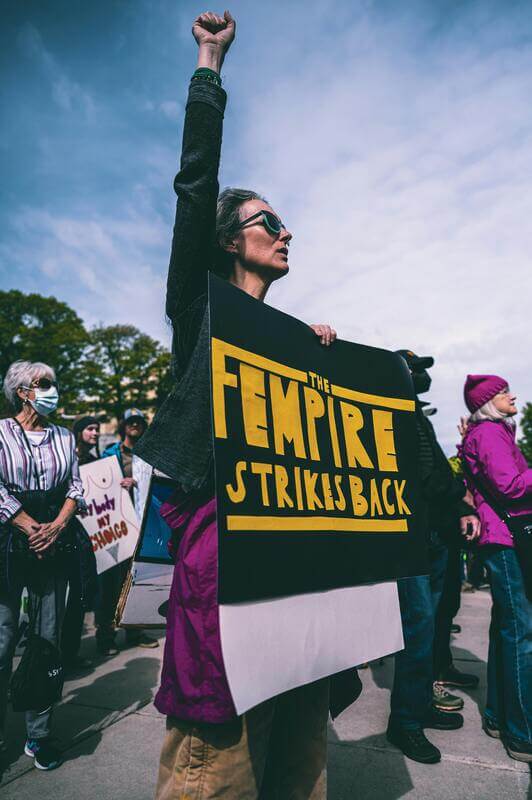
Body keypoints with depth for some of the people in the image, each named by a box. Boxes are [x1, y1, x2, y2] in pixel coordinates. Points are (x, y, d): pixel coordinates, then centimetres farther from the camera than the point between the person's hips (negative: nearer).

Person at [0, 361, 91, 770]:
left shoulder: (65, 437, 12)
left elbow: (75, 486, 9)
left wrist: (57, 526, -6)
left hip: (54, 546, 4)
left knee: (48, 640, 8)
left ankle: (39, 735, 20)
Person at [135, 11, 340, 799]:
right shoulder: (202, 302, 4)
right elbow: (196, 182, -3)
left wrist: (322, 351, 11)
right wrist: (211, 62, 6)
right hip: (220, 523, -6)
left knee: (298, 723, 13)